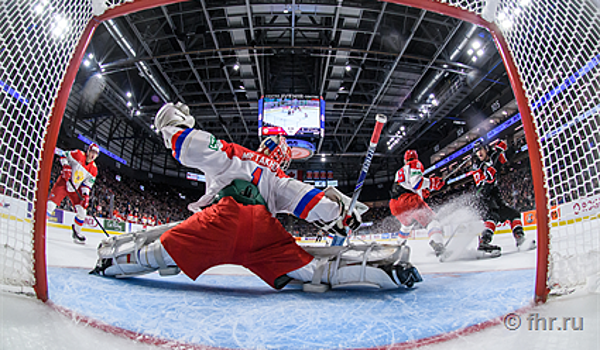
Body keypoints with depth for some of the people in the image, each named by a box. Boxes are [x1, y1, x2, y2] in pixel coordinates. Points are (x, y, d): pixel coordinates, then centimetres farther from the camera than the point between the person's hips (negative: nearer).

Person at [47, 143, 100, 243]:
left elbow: (87, 184, 0)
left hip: (75, 189, 4)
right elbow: (63, 155, 0)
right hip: (64, 183, -4)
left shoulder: (93, 169, -2)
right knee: (51, 204, -19)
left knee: (81, 210, -2)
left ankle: (76, 232, 15)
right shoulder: (78, 154, -12)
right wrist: (66, 166, -16)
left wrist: (85, 194, -15)